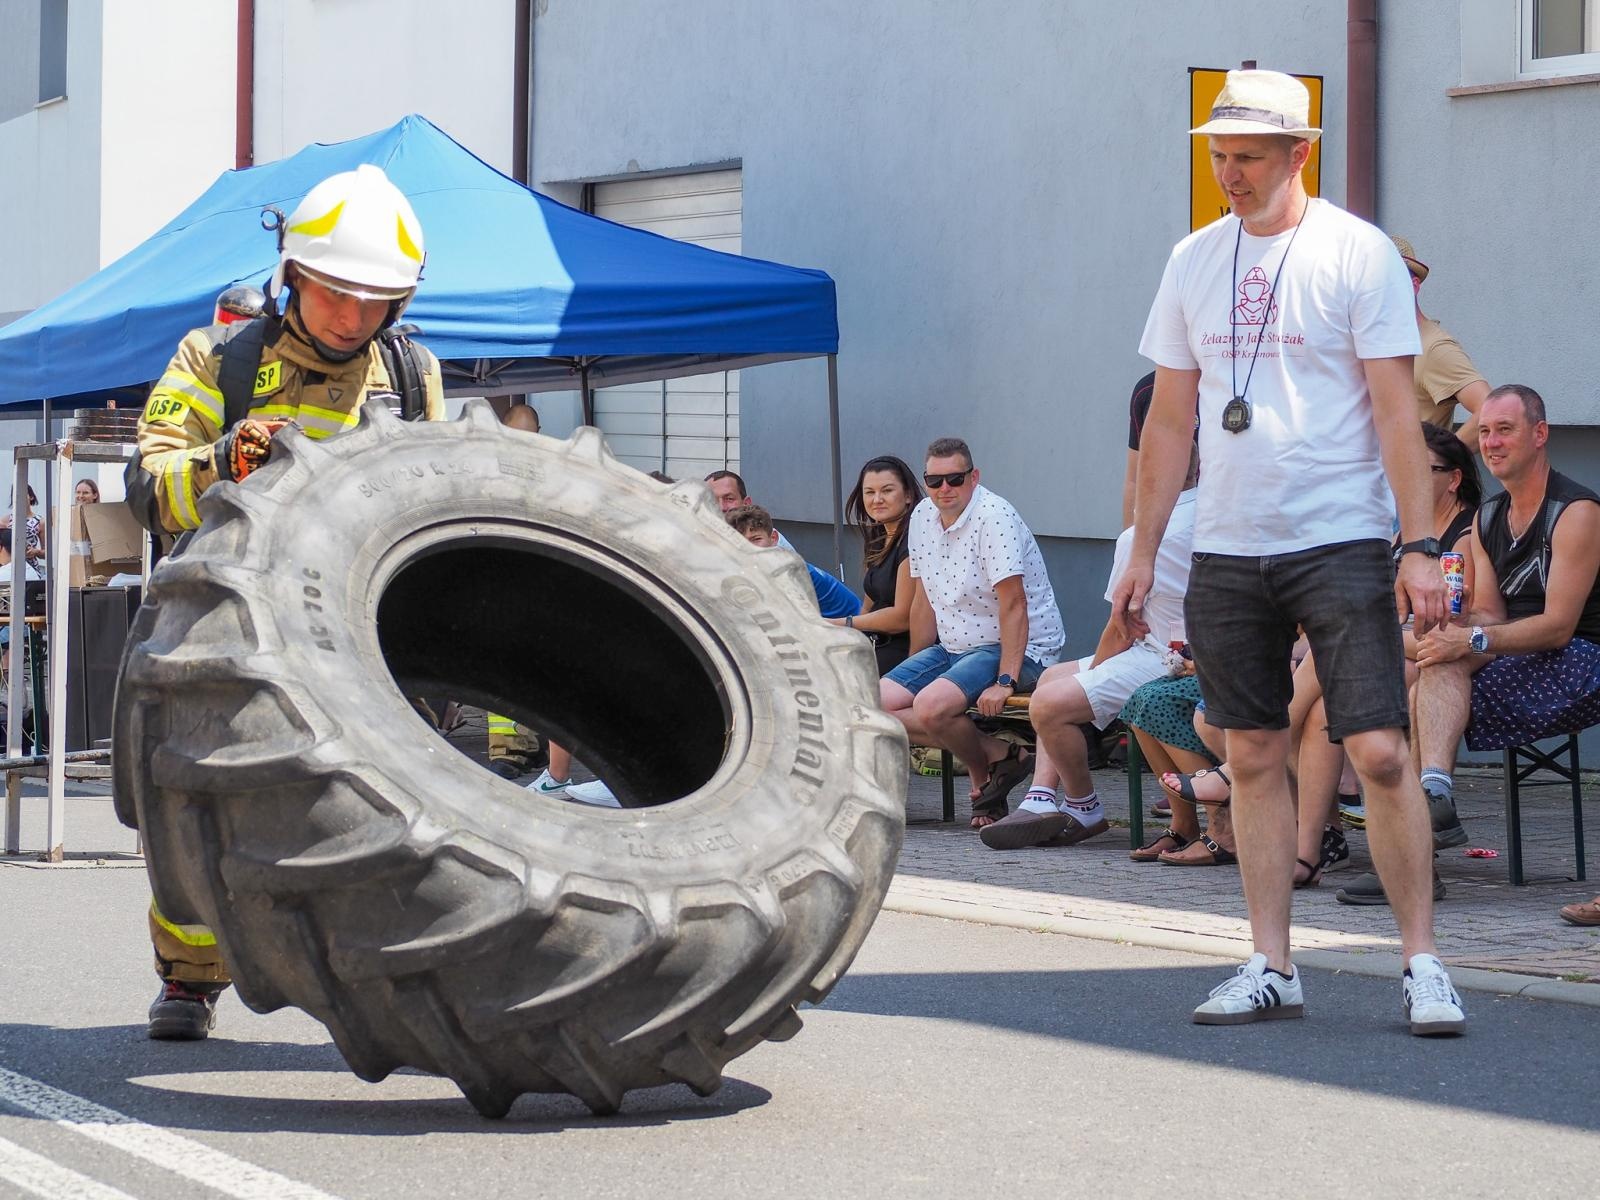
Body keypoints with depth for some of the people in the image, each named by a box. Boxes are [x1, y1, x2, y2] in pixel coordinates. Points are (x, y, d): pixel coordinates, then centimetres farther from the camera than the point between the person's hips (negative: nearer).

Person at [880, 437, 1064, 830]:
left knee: (932, 706, -32)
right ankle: (999, 753, -9)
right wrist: (915, 670, 15)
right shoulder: (922, 517, 6)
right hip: (952, 647, 9)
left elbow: (1013, 606, -23)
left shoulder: (993, 517, -18)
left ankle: (984, 775, -2)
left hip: (1018, 650, -9)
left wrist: (1004, 682, -29)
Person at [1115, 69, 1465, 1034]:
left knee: (1379, 752, -9)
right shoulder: (1195, 260, 10)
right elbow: (1170, 419, 15)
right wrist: (1144, 553, 12)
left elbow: (1395, 410, -7)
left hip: (1340, 544, -5)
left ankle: (1423, 962, 0)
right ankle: (1271, 965, 13)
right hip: (1228, 550, 5)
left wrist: (1421, 546, -14)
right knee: (1255, 757, 7)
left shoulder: (1358, 253, -4)